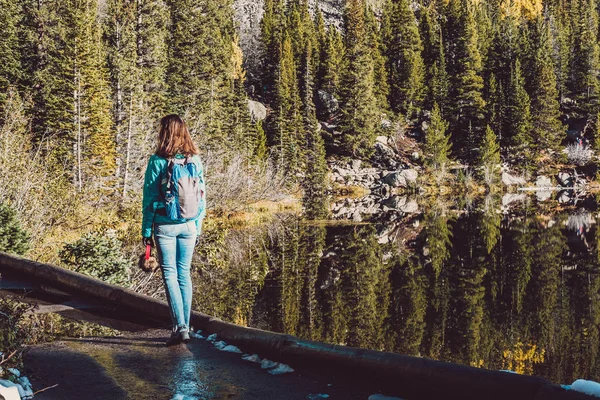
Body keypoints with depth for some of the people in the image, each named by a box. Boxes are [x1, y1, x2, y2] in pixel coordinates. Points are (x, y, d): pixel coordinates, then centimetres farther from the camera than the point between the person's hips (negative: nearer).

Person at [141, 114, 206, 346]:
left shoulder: (158, 161, -9)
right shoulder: (195, 160, 2)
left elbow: (149, 198, -7)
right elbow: (201, 194, 6)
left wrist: (146, 231, 0)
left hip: (165, 226, -3)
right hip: (189, 225, 4)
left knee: (170, 274, 0)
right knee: (184, 274, 12)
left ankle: (180, 328, -8)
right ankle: (185, 326, 15)